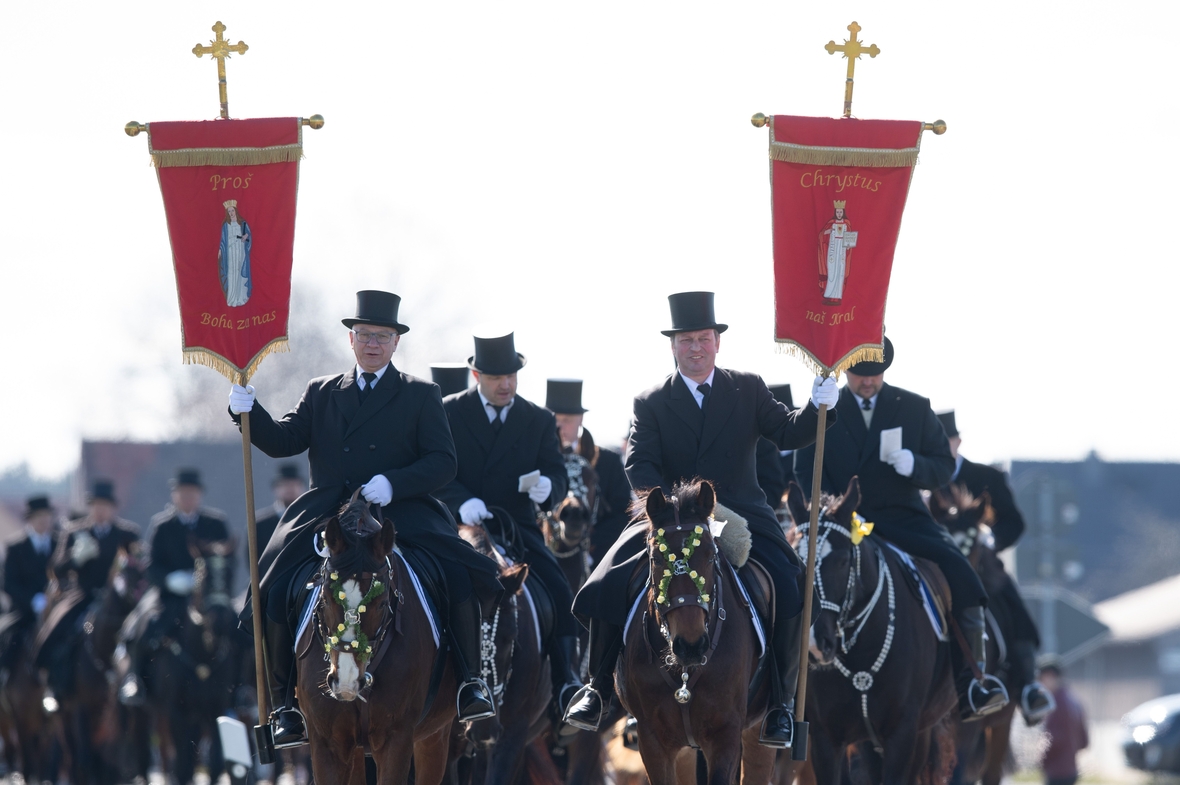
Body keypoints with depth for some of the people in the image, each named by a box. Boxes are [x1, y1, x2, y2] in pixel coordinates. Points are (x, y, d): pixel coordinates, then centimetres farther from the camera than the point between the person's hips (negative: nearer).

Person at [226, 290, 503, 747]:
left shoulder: (421, 396, 12)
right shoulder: (321, 393, 20)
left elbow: (443, 463, 2)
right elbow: (282, 441, 10)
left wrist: (393, 484, -15)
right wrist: (248, 413, -9)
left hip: (401, 511, -2)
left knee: (460, 574, -27)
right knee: (276, 592, -19)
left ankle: (470, 681, -16)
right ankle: (285, 703, -9)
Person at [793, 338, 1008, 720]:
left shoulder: (915, 408, 11)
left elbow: (944, 467, 9)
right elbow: (806, 470, 5)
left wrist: (913, 465, -14)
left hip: (902, 517, 0)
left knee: (961, 574, -24)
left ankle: (969, 685, -24)